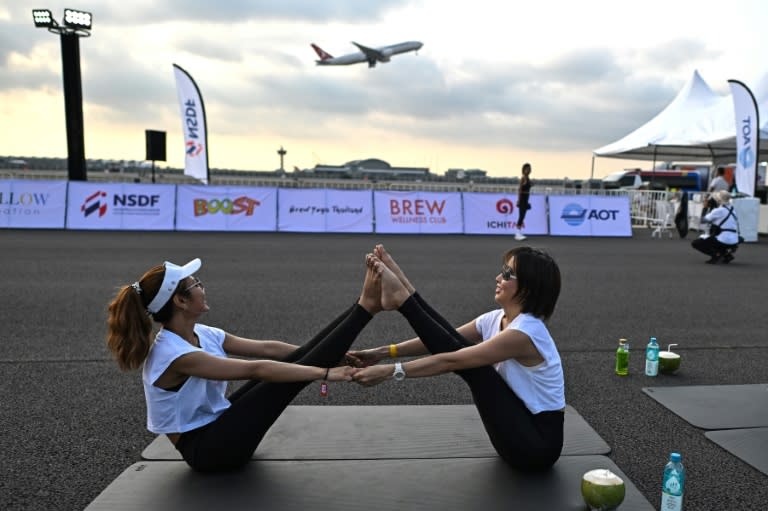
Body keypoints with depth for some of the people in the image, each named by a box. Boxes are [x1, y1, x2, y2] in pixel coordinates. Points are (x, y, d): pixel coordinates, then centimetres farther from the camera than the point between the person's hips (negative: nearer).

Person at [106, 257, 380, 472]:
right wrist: (323, 372, -29)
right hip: (205, 448, -8)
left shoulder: (201, 334, 0)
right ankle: (365, 307, -19)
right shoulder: (175, 355, -27)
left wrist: (328, 356, -1)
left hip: (219, 422, 8)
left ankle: (362, 306, -9)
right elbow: (256, 369, -31)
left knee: (295, 362, -9)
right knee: (292, 375, -21)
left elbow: (267, 348, 0)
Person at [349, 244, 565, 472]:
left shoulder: (525, 332, -26)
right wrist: (384, 352, -12)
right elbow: (444, 342, -4)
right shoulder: (496, 319, 0)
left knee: (463, 357, -19)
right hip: (517, 427, 8)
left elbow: (451, 361, -29)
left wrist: (389, 371, -30)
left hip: (538, 443, -7)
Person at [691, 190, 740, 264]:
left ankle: (716, 254, -10)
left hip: (723, 241, -8)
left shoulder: (719, 210, -11)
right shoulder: (731, 210, 14)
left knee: (695, 243, 3)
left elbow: (705, 219, -1)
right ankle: (726, 254, 15)